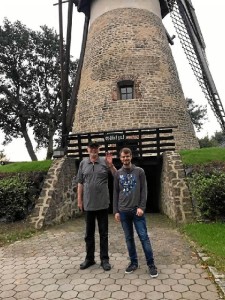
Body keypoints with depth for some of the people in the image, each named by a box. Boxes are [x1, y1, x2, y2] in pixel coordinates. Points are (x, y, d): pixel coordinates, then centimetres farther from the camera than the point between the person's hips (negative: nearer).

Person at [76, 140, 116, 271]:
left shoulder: (105, 162, -4)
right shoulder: (83, 163, 2)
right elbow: (80, 183, 6)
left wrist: (111, 165, -20)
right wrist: (79, 200, 6)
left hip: (102, 203, -2)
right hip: (88, 204, 2)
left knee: (103, 233, 10)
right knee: (89, 233, 15)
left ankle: (104, 259, 23)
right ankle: (89, 258, 30)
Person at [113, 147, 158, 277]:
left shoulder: (139, 171, 0)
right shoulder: (118, 174, 7)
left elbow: (144, 191, -2)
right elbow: (116, 193, 8)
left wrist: (141, 207, -11)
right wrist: (116, 211, 4)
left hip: (137, 210, -2)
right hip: (123, 211, 3)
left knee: (144, 237, 0)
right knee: (129, 238, 11)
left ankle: (151, 264, 13)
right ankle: (134, 262, 24)